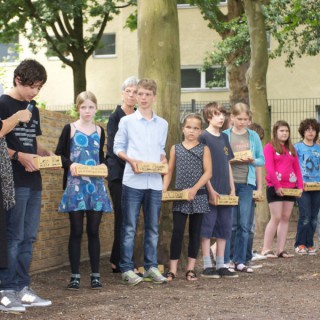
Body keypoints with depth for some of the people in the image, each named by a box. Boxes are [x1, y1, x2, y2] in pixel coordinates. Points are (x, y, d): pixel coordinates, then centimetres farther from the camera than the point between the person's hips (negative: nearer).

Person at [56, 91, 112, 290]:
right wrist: (70, 164, -15)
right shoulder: (70, 129, 2)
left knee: (93, 231, 5)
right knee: (76, 231, -1)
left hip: (96, 185, 3)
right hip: (75, 185, -3)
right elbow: (59, 154, 3)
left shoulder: (99, 131, 12)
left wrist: (103, 165, 0)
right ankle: (75, 276, 5)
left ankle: (96, 275, 10)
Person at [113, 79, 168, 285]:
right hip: (133, 181, -3)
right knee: (129, 227, -2)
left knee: (153, 227, 8)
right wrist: (130, 160, -12)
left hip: (155, 182, 3)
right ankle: (127, 269, 3)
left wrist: (163, 159, -1)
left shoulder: (163, 124, 12)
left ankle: (151, 267, 16)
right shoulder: (127, 121, 3)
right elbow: (118, 148, 5)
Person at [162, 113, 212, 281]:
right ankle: (173, 269, -2)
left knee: (195, 232, 6)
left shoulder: (204, 149, 3)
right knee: (177, 231, -5)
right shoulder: (175, 148, 8)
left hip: (198, 196, 0)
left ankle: (190, 268, 13)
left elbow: (208, 172, -5)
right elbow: (169, 171, 9)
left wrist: (194, 189, -15)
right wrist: (164, 188, -5)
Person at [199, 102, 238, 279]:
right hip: (210, 192, -7)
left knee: (224, 228, 9)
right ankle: (207, 266, 1)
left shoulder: (224, 138, 14)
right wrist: (210, 190, -15)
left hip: (224, 192, 7)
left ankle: (221, 265, 15)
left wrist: (232, 188, 11)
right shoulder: (203, 137, -7)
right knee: (207, 227, -3)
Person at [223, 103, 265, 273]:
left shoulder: (253, 136, 7)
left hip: (246, 183, 2)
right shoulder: (225, 135, 0)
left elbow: (262, 160, 9)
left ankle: (240, 261, 10)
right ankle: (225, 260, 8)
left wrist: (252, 160, -11)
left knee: (244, 224, 2)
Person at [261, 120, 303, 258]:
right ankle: (266, 249, -4)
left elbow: (297, 168, 13)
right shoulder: (270, 147, -1)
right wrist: (277, 186, -16)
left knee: (285, 218, 4)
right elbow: (269, 168, -10)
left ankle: (280, 249, 6)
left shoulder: (291, 149, 16)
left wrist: (300, 186, 2)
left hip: (290, 188, 6)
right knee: (276, 218, -9)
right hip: (275, 188, -6)